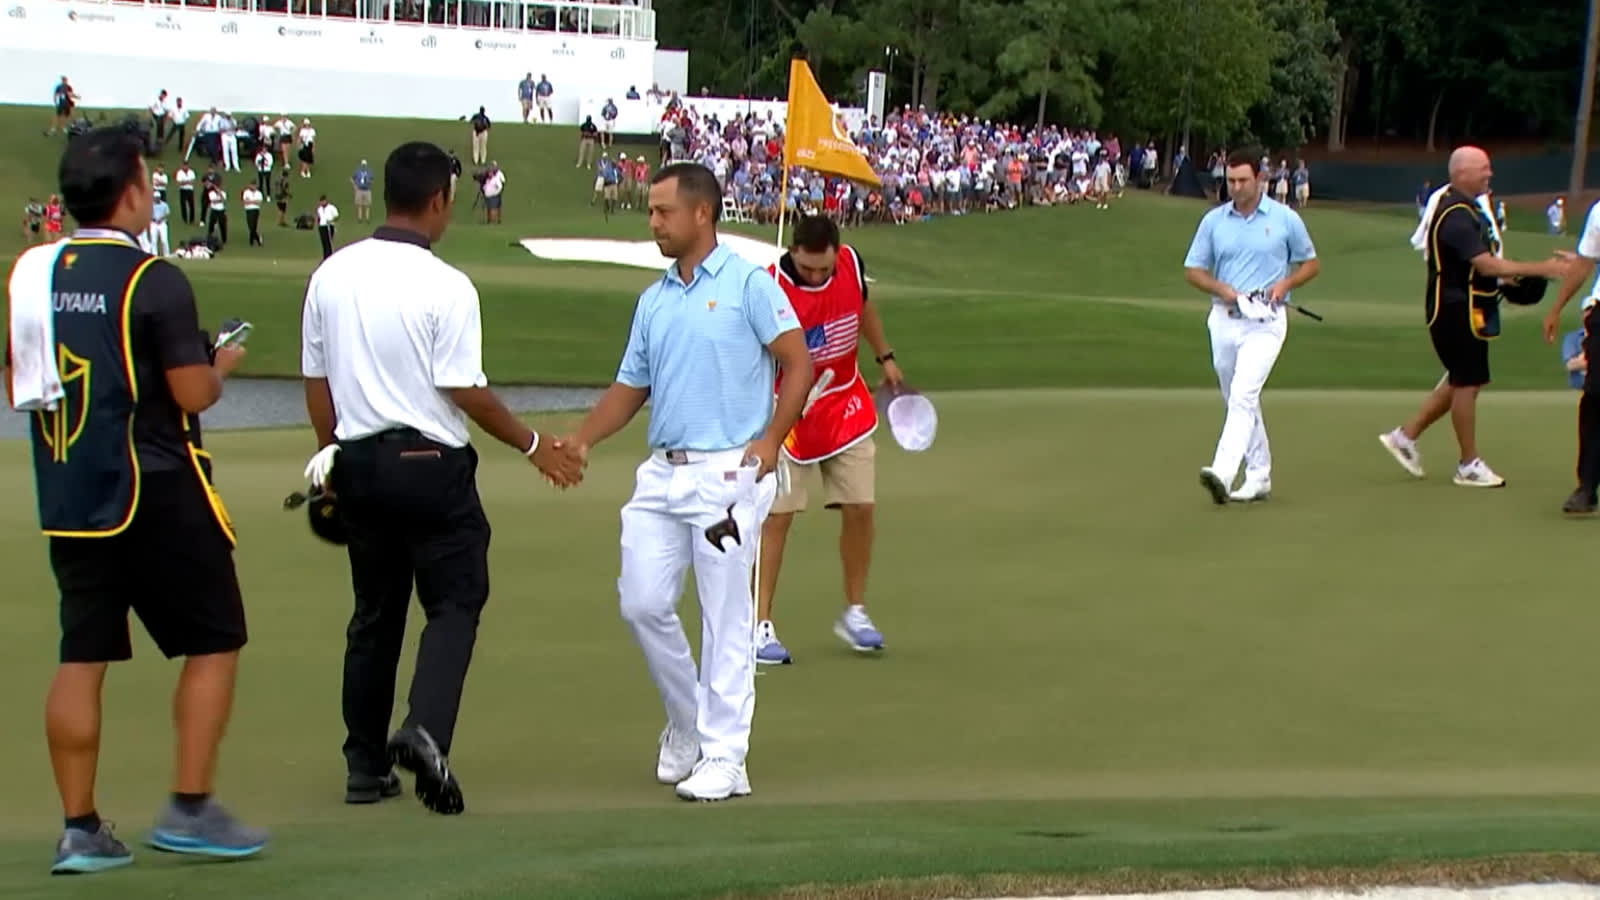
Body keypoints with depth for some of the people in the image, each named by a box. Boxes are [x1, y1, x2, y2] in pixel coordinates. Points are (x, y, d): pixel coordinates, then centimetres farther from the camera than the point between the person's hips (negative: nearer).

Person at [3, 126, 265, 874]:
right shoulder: (154, 281, -15)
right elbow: (194, 393, -15)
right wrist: (221, 361, 5)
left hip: (66, 497, 6)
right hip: (154, 493, -6)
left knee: (82, 657, 9)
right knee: (213, 642, 7)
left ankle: (79, 829, 10)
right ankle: (189, 810, 5)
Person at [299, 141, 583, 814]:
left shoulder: (331, 275, 3)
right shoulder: (445, 286, -14)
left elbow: (315, 379, 10)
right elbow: (465, 392, -13)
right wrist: (533, 447, 0)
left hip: (358, 462, 6)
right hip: (430, 464, -6)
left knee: (375, 612, 14)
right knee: (455, 602, 3)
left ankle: (365, 765, 17)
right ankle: (426, 730, -18)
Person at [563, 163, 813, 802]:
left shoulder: (748, 284, -2)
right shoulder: (653, 302, 16)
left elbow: (798, 362, -5)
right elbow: (630, 388, 18)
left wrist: (770, 440, -13)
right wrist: (581, 441, 3)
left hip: (728, 472, -6)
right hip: (661, 472, 6)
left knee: (726, 620, -2)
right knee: (642, 602, 3)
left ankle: (722, 758, 4)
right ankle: (685, 725, 24)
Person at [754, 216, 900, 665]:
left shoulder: (851, 264, -9)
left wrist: (885, 357, 20)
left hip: (848, 408, 4)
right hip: (792, 414, -4)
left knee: (859, 509, 3)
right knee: (777, 514, -7)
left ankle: (854, 612, 19)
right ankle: (760, 624, -2)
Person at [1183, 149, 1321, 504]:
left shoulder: (1286, 219, -1)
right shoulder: (1213, 220, 5)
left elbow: (1311, 263, 9)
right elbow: (1192, 271, 8)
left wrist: (1285, 283, -11)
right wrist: (1222, 289, -11)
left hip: (1265, 321, -4)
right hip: (1224, 319, 5)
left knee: (1243, 395, -19)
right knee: (1237, 401, 11)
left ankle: (1223, 474, -30)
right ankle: (1259, 477, 22)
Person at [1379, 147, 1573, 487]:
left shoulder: (1470, 208, 12)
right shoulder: (1456, 216, -22)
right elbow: (1486, 265, -29)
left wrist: (1506, 278, 11)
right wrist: (1540, 270, -27)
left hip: (1468, 309, 10)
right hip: (1456, 309, -10)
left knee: (1461, 381, 16)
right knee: (1467, 383, -1)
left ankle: (1406, 435, 22)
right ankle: (1469, 465, 9)